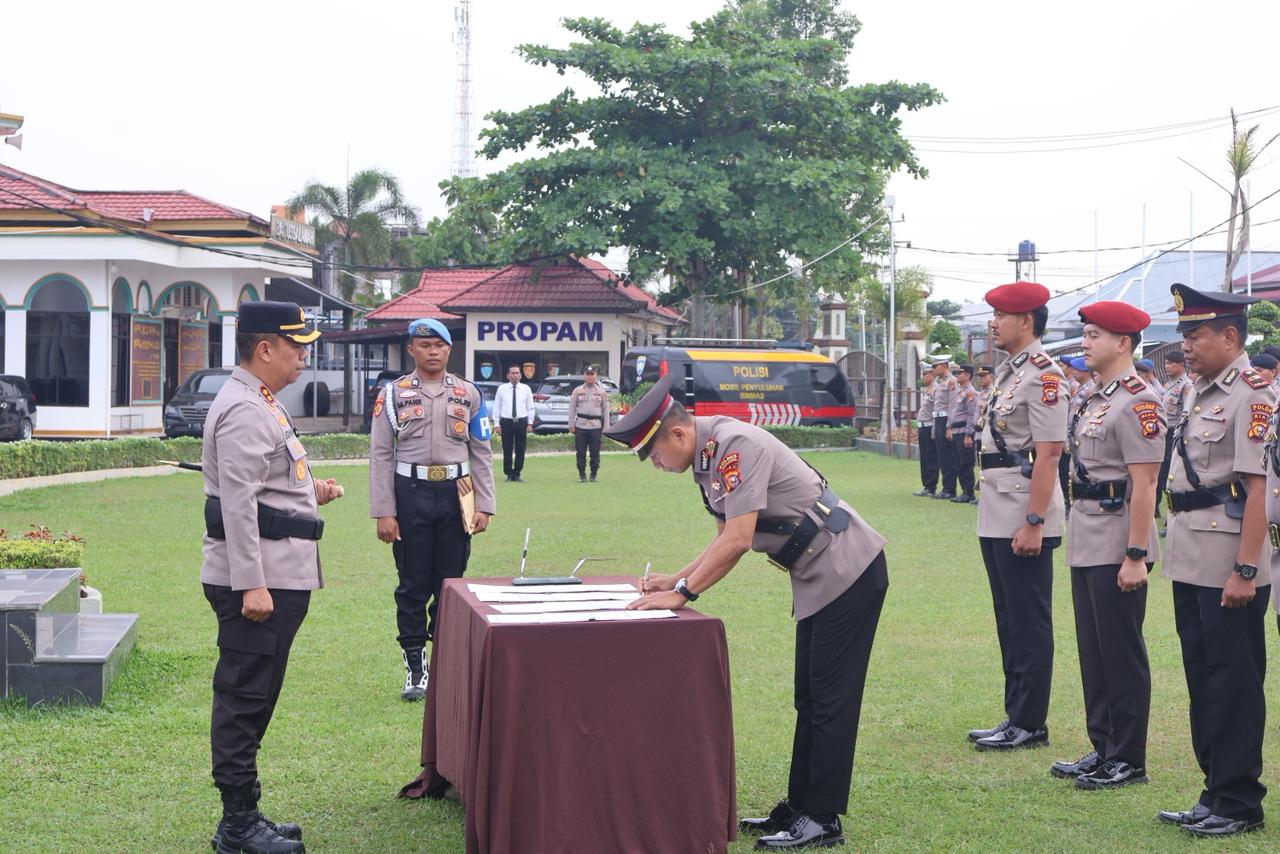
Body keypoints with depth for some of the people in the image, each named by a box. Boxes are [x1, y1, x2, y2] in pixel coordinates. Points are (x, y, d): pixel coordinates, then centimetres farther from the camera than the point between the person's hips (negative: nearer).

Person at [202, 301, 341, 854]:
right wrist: (251, 584, -24)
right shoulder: (243, 410, -15)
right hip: (257, 580, -11)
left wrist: (310, 493, 14)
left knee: (252, 700, 14)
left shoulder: (261, 404, 18)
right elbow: (238, 501, -22)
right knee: (244, 699, -5)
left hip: (278, 577, 11)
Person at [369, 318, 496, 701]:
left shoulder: (468, 394, 8)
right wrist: (383, 512, -7)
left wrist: (484, 506, 1)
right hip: (411, 494, -2)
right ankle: (415, 666, 10)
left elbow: (481, 453, 9)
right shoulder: (393, 394, 2)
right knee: (413, 585, 2)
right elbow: (381, 455, -1)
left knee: (451, 583, 7)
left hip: (456, 493, 2)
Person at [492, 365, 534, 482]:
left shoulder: (526, 389, 7)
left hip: (522, 422, 1)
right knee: (507, 450, 0)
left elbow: (530, 408, 9)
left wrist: (530, 423, 2)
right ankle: (509, 474, 10)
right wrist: (497, 424, 0)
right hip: (506, 422, -1)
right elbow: (497, 407, 5)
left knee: (520, 450, 2)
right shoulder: (502, 389, 4)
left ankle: (517, 474, 12)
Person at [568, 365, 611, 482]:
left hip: (595, 426, 0)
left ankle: (593, 475, 10)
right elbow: (572, 409, 8)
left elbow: (605, 410, 9)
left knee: (595, 453, 0)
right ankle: (582, 475, 9)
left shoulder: (602, 391, 9)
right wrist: (571, 425, 2)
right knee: (581, 453, 1)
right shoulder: (577, 391, 8)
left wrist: (606, 427, 4)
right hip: (580, 425, 0)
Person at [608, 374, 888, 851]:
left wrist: (683, 593, -20)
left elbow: (738, 540, -27)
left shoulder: (736, 445, -22)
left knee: (831, 699, -5)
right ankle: (799, 808, 23)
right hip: (817, 578, 10)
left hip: (849, 572, -10)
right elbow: (727, 540, 16)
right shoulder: (707, 459, 9)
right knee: (809, 699, 15)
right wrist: (675, 580, 6)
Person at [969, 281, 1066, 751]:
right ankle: (1016, 718, 23)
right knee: (1010, 622, 15)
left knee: (1030, 624, -2)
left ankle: (1030, 725, 5)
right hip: (996, 518, 10)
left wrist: (1033, 523, -21)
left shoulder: (1042, 374, -14)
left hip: (1023, 519, -10)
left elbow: (1048, 453, -19)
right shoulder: (1007, 370, 16)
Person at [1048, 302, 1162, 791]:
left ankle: (1127, 760, 7)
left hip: (1118, 546, -9)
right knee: (1092, 651, 14)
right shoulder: (1093, 399, 14)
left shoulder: (1137, 402, -15)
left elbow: (1144, 484, -19)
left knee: (1122, 654, -1)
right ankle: (1102, 750, 23)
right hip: (1086, 544, 9)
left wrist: (1136, 556, -21)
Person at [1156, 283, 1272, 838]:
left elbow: (1256, 489, -19)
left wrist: (1245, 570, -23)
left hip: (1227, 562, -9)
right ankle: (1216, 792, 23)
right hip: (1189, 560, 9)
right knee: (1202, 675, 14)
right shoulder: (1202, 393, 15)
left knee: (1234, 680, -2)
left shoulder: (1251, 396, -13)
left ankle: (1239, 802, 7)